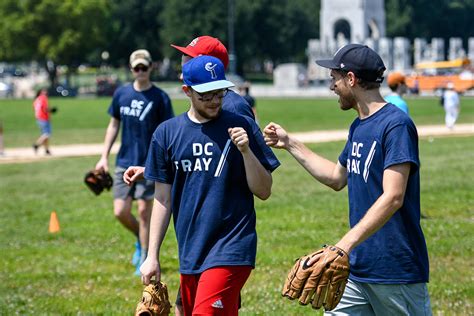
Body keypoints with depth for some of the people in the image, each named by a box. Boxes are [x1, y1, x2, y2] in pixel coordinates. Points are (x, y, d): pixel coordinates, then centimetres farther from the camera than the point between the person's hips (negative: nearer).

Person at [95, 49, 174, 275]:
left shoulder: (160, 98, -6)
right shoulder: (121, 94, 5)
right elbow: (114, 125, 14)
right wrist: (104, 157, 9)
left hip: (149, 164, -4)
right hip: (124, 162, 4)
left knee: (144, 212, -1)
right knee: (120, 212, 1)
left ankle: (144, 259, 12)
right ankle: (140, 240, 29)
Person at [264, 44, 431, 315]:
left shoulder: (396, 124, -15)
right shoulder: (358, 128, 14)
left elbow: (393, 198, -24)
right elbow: (337, 179, 30)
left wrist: (344, 245, -31)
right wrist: (290, 144, 29)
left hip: (397, 273, -8)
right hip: (358, 271, 9)